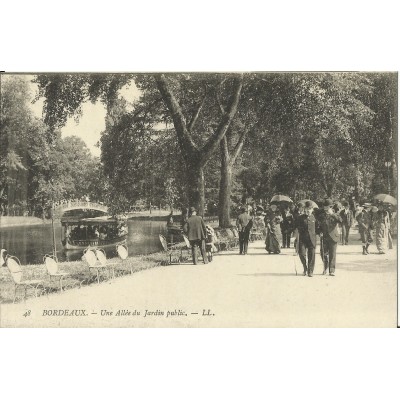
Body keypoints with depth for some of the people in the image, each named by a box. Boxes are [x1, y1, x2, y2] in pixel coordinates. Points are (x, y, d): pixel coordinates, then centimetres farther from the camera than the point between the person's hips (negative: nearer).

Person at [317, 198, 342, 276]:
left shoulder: (335, 216, 3)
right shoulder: (322, 216, 8)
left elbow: (340, 220, -19)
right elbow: (318, 226, 13)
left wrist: (332, 214, -24)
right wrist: (320, 232, -5)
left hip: (333, 237, -2)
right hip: (324, 238, 2)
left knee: (332, 254, -3)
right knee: (324, 254, 4)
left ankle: (332, 270, 1)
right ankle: (325, 267, 28)